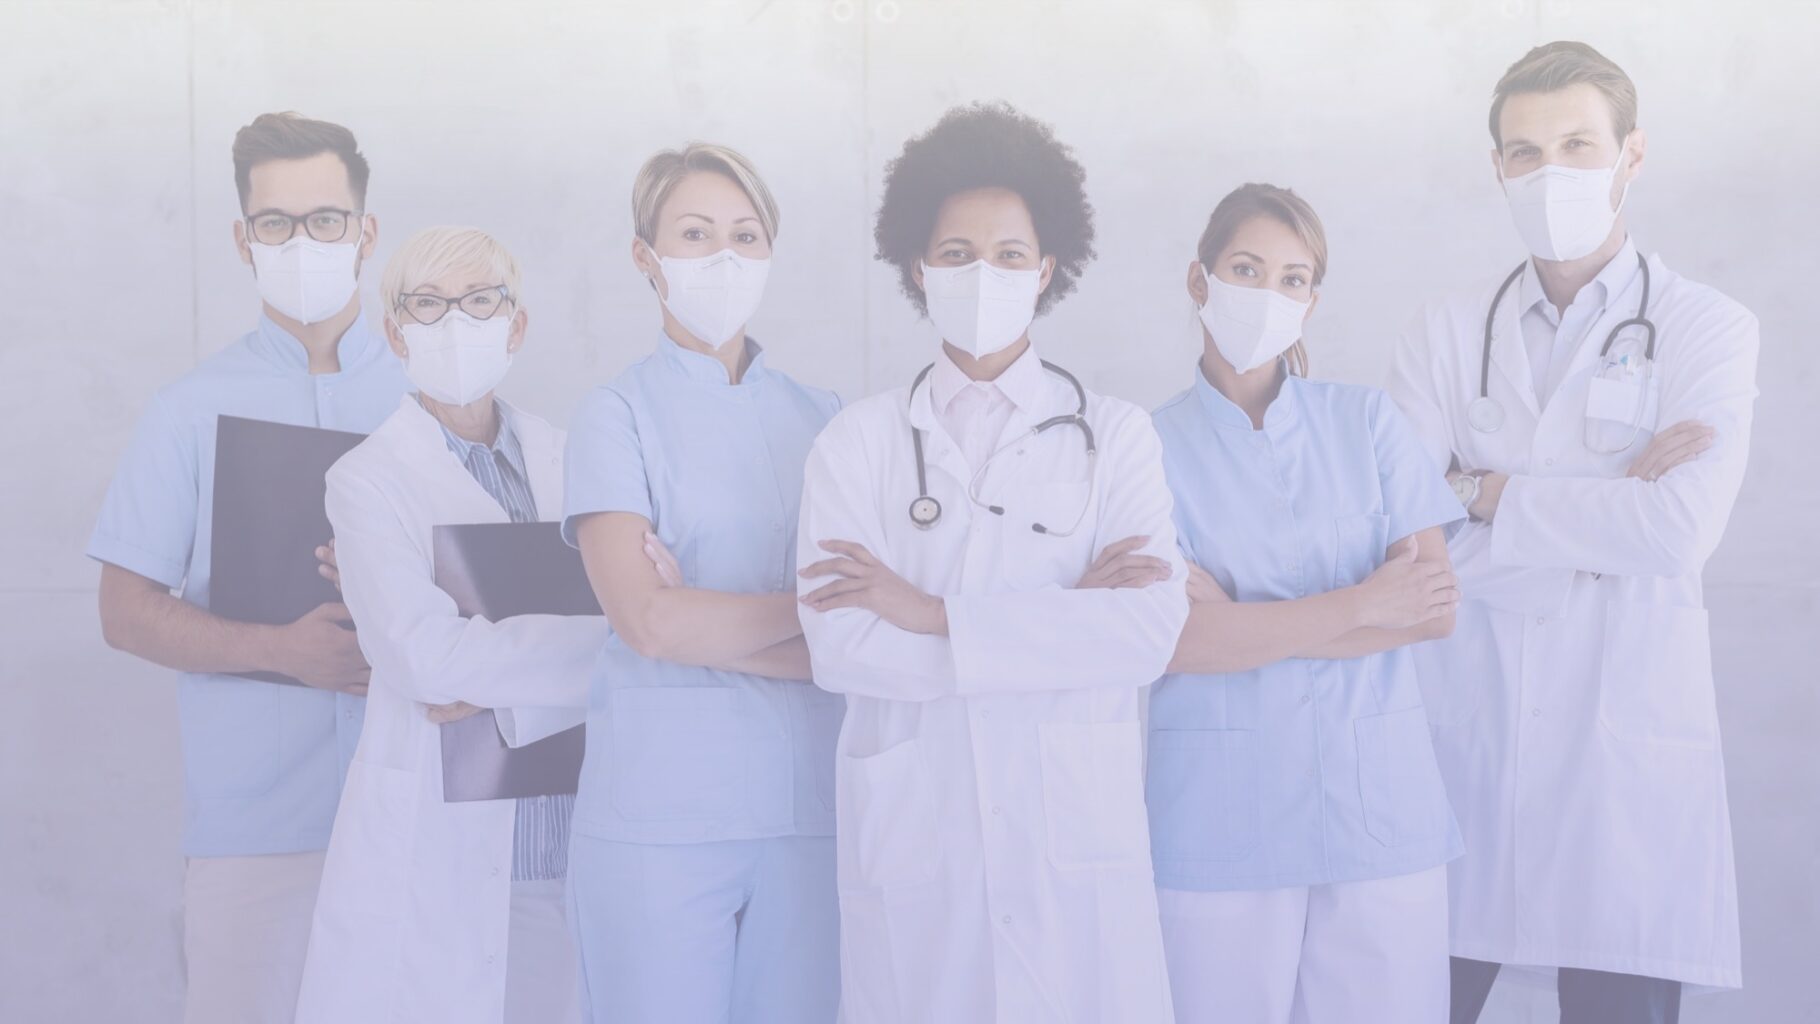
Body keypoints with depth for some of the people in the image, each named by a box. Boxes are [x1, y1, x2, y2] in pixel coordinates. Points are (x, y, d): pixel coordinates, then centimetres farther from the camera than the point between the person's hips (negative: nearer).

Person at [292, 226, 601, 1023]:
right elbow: (426, 658, -14)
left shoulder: (567, 462, 8)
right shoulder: (368, 479, -2)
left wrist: (493, 674, -12)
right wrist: (614, 632, -14)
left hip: (572, 841, 3)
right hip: (434, 853, -3)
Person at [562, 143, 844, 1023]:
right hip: (661, 809, -3)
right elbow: (649, 622, -11)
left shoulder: (821, 420, 10)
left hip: (811, 807, 3)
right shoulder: (617, 415, 1)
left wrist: (706, 622, -9)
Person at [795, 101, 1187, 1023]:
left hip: (1076, 831, 0)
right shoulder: (857, 444, 4)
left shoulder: (1115, 435, 3)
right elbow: (838, 646, -9)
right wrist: (1062, 621, -12)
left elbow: (1151, 629, -11)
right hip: (911, 833, 0)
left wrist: (933, 615, -13)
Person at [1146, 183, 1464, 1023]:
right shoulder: (1152, 446, 0)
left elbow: (1435, 607, -3)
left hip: (1379, 803, 2)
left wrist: (1252, 626, -11)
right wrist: (1361, 605, -9)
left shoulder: (1366, 422, 7)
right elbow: (1179, 638, -11)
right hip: (1222, 819, -2)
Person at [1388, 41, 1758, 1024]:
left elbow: (1677, 532, -13)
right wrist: (1603, 512, -10)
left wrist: (1487, 493, -6)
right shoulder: (1447, 333, 9)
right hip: (1457, 736, 2)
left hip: (1625, 748, -2)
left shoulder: (1706, 329, 2)